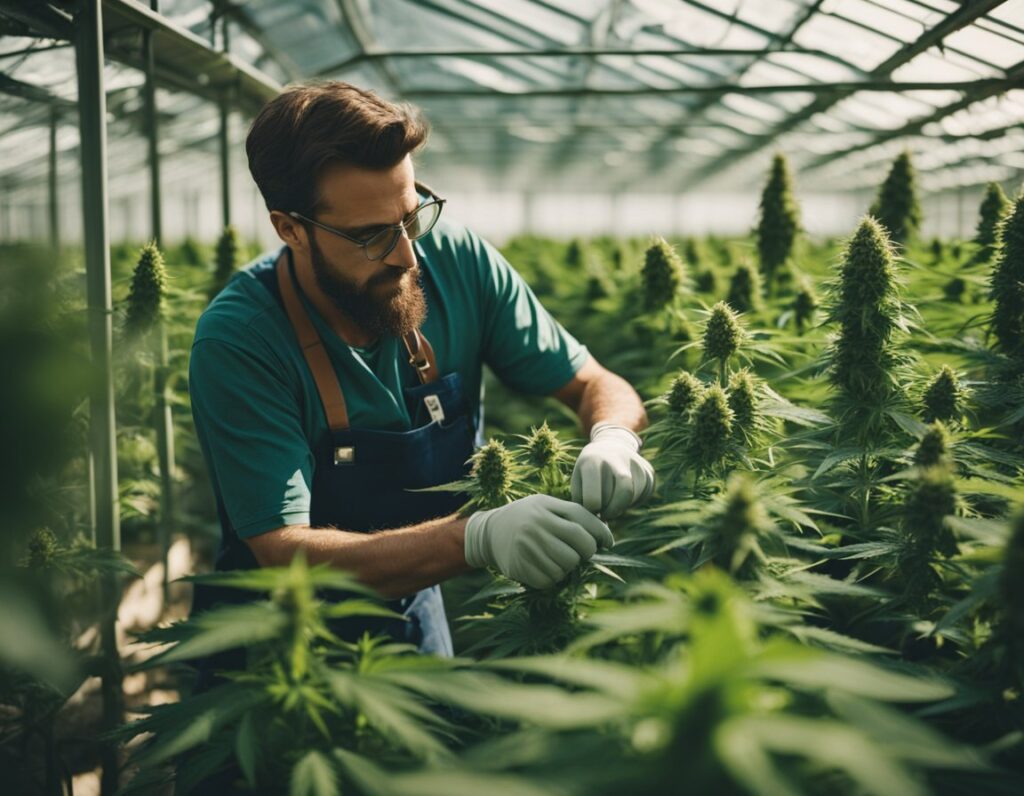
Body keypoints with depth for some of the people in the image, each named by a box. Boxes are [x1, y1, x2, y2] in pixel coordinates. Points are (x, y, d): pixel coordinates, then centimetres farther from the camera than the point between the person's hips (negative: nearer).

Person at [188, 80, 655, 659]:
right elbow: (286, 553, -27)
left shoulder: (457, 260, -12)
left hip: (416, 611, 2)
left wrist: (612, 440, -29)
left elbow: (595, 385, -4)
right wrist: (479, 539, -41)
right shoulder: (236, 343, -23)